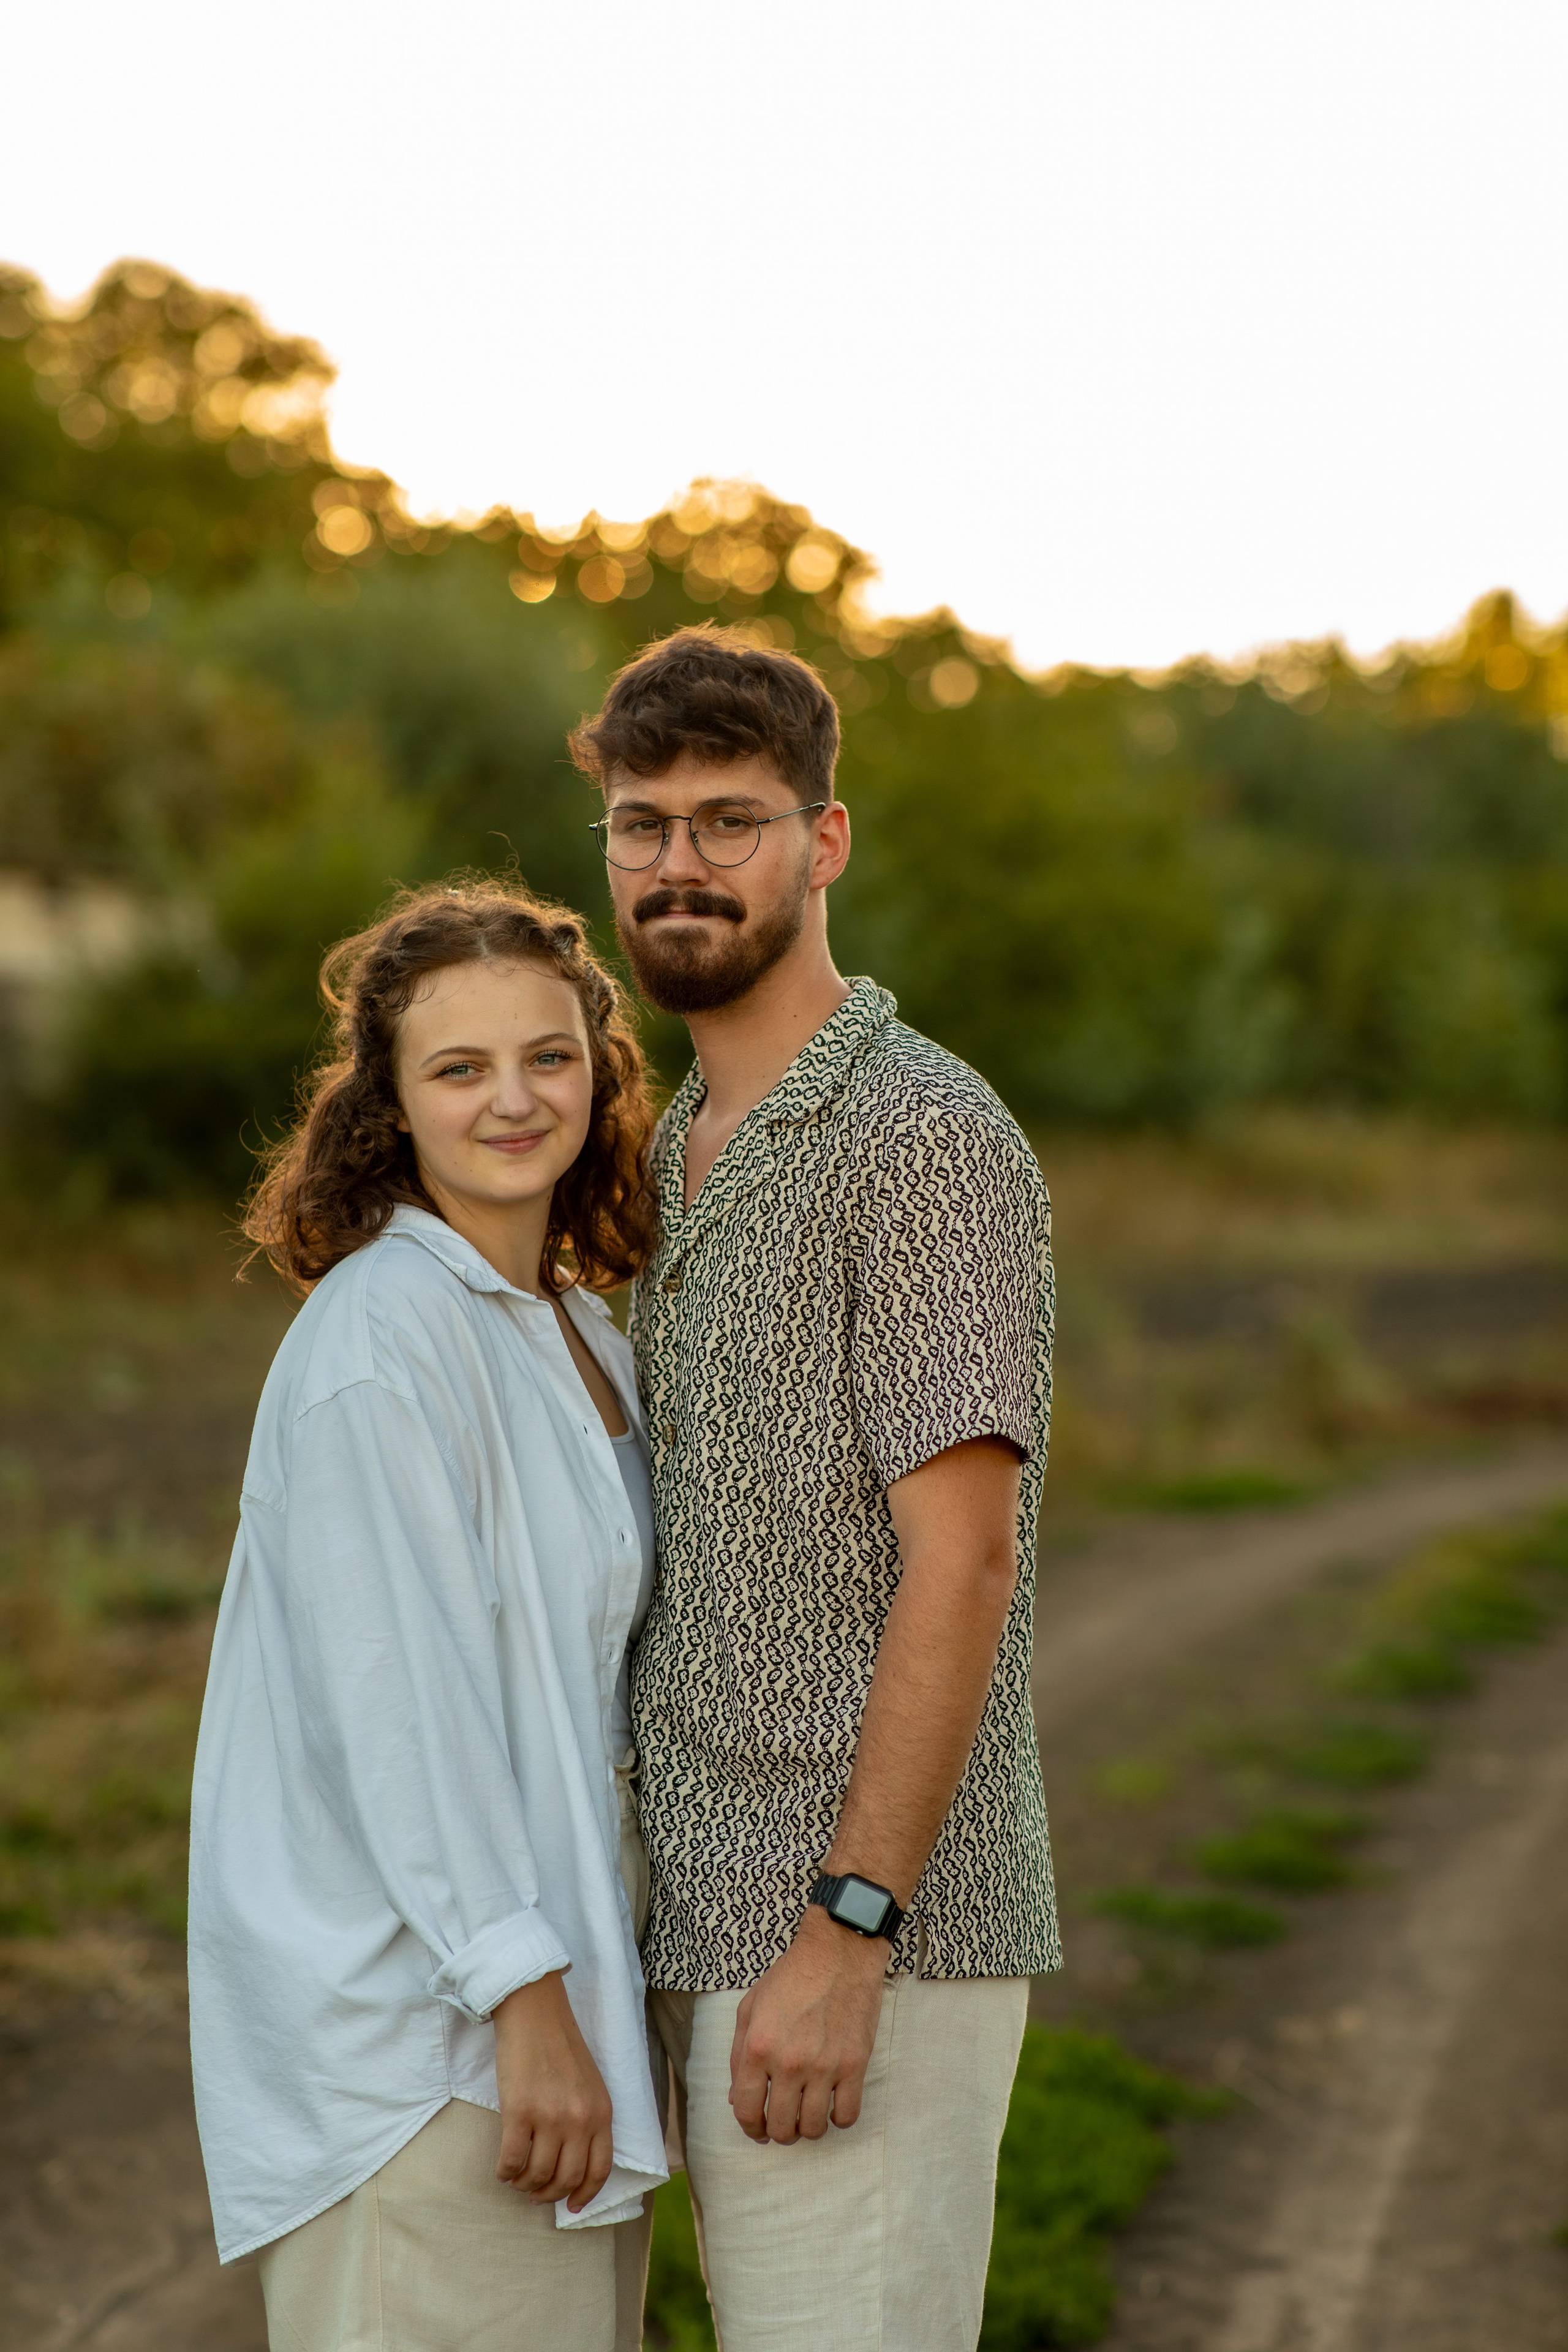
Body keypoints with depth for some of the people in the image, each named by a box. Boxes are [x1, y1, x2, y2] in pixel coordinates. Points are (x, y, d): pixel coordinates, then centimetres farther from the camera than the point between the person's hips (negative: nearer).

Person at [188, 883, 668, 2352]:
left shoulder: (575, 1328, 10)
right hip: (414, 2015, -9)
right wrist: (523, 1995, -20)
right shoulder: (381, 1337, -17)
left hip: (553, 1963, 9)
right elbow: (398, 1701, -21)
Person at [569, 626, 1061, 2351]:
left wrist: (844, 1935, -23)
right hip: (722, 1924, 9)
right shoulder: (688, 1154, 16)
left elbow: (963, 1565, -19)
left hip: (865, 1944, -9)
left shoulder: (923, 1137, -13)